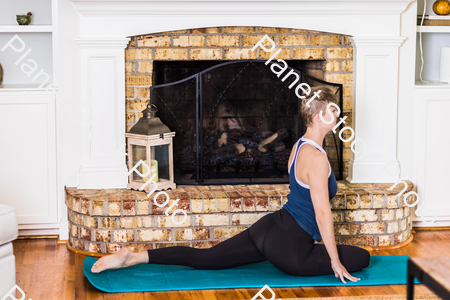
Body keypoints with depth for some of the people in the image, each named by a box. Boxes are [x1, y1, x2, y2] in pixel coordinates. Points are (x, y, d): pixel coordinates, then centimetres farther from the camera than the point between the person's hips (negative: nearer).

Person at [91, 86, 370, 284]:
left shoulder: (300, 145, 11)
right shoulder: (317, 158, -19)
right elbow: (323, 214, -19)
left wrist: (312, 236, 27)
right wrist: (335, 262, -12)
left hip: (269, 228, 9)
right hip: (287, 249, -8)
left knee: (203, 258, 11)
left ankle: (133, 257, -2)